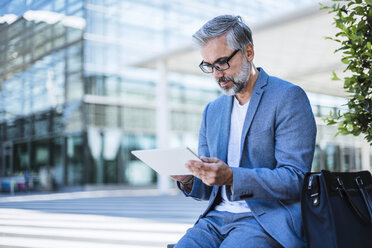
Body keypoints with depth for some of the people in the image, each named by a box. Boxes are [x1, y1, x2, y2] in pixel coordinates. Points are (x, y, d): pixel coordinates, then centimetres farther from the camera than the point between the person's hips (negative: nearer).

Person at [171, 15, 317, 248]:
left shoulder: (289, 97, -4)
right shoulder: (212, 110, 16)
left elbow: (295, 179, -11)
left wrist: (232, 177, -24)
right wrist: (189, 179, -4)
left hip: (268, 220, -5)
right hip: (217, 217, 5)